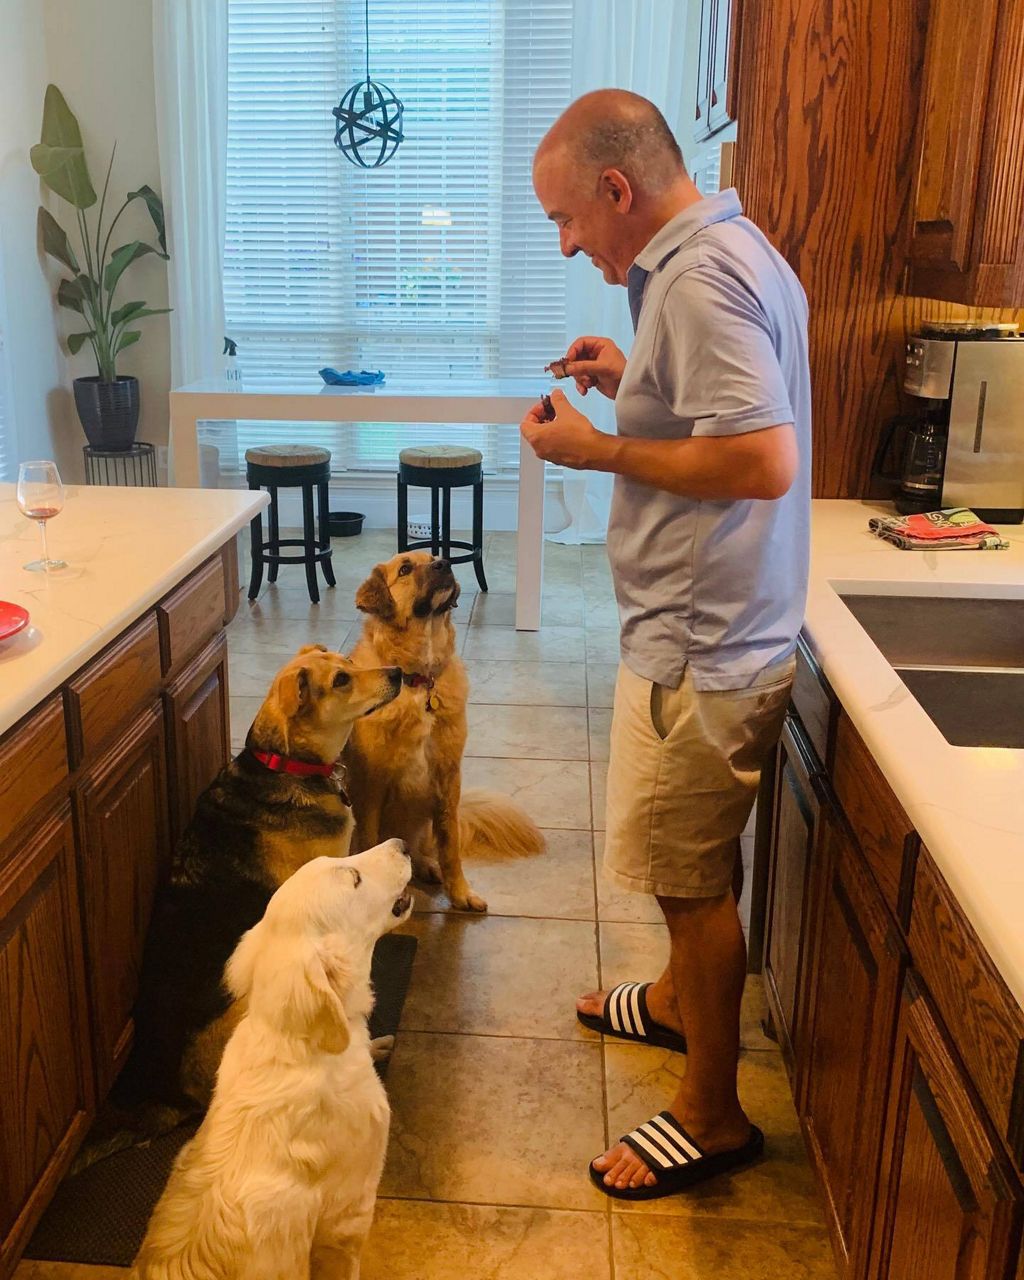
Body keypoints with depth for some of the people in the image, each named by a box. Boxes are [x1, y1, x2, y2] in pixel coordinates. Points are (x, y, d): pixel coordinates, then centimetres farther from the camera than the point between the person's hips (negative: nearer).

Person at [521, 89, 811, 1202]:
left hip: (700, 647, -10)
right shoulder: (735, 251, 11)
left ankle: (711, 1114, 22)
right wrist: (636, 382, 9)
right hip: (714, 628, 10)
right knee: (694, 862, 25)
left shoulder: (697, 281, -21)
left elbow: (764, 461, -29)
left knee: (688, 873, 4)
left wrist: (599, 450, -18)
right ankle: (681, 1000, 47)